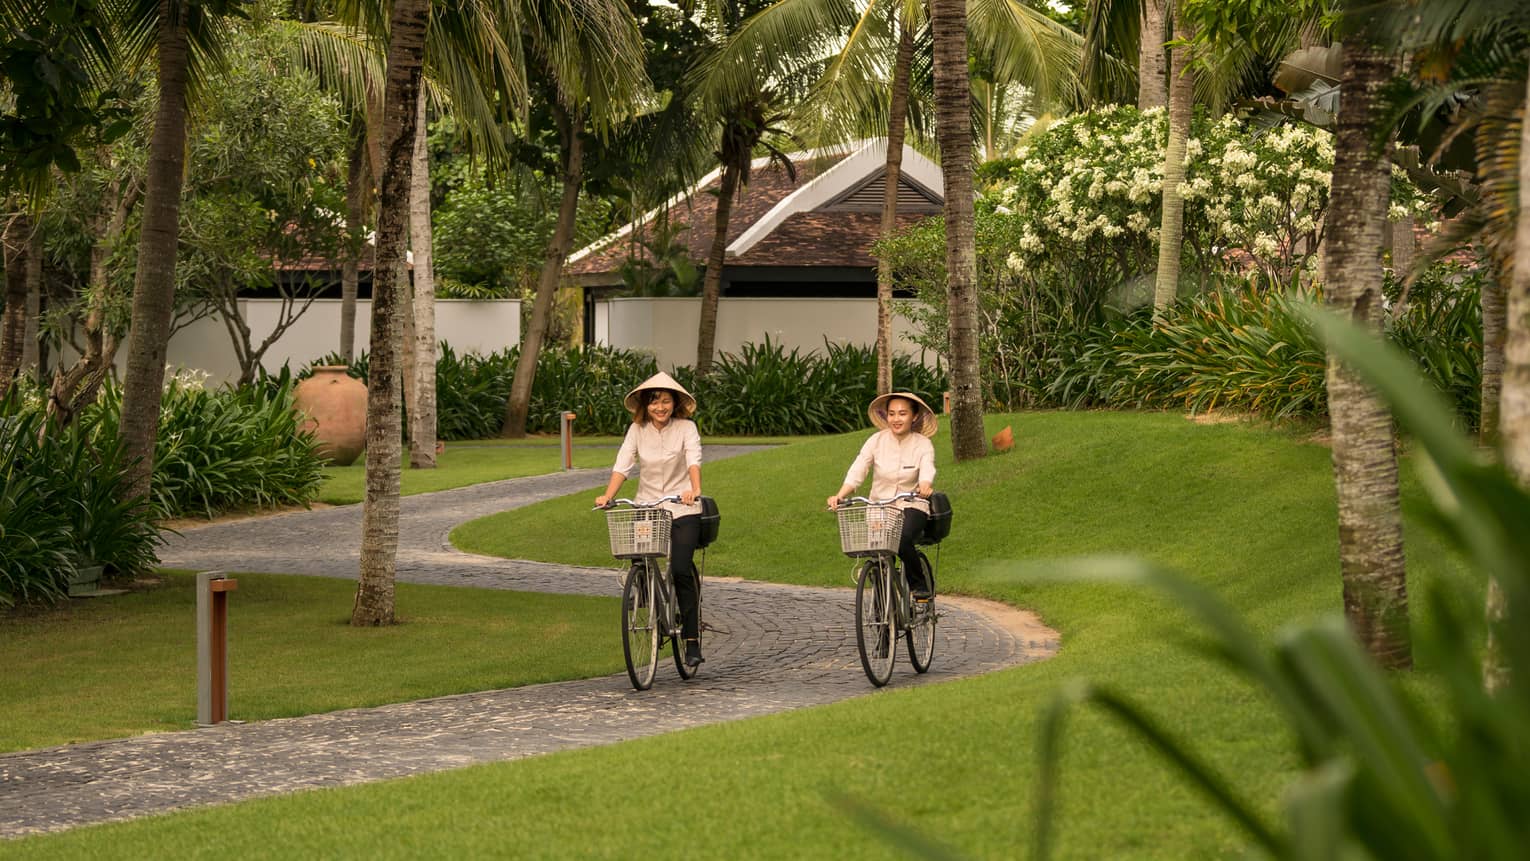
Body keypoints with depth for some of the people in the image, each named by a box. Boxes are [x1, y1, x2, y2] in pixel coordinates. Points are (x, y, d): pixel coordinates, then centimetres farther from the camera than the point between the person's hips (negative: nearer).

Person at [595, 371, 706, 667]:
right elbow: (622, 465, -5)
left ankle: (692, 640, -9)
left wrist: (694, 489, -37)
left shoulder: (686, 428, -3)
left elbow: (694, 460, -18)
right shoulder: (637, 430, 3)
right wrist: (608, 496, -21)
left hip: (682, 509, -3)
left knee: (681, 570, -16)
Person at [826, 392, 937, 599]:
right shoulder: (877, 441, -1)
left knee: (902, 540, -31)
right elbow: (856, 472, -10)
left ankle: (920, 586, -6)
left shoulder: (923, 444, -3)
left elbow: (927, 470, -21)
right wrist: (839, 496, -27)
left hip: (911, 507, -2)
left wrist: (925, 486, -45)